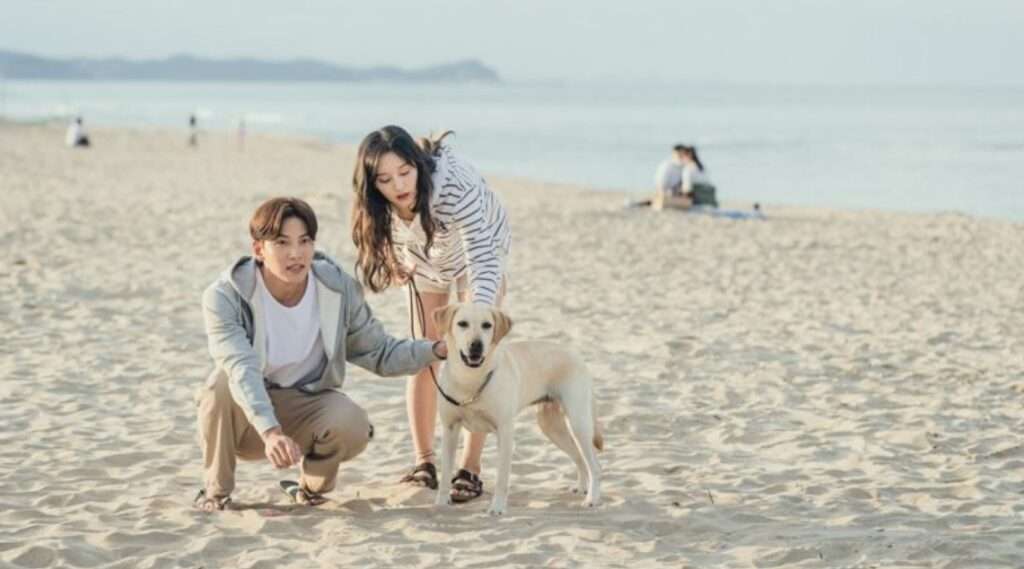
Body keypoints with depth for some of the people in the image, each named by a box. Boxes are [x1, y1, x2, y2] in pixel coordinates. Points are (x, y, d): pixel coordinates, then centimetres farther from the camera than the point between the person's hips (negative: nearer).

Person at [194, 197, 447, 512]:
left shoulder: (339, 289, -12)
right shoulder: (225, 297, -23)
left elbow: (381, 354, -3)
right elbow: (241, 370, -37)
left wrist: (437, 350, -22)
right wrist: (271, 432, -54)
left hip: (308, 406, 2)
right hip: (246, 418, -2)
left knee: (353, 425, -31)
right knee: (222, 384, -36)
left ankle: (311, 484, 5)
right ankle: (216, 491, -9)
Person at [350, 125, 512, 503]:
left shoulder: (454, 186, -44)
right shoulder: (378, 205, -30)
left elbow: (484, 263, -49)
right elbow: (381, 242, -4)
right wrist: (392, 268, -23)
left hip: (478, 250, -4)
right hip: (425, 260, 4)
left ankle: (470, 470, -8)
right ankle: (424, 464, 11)